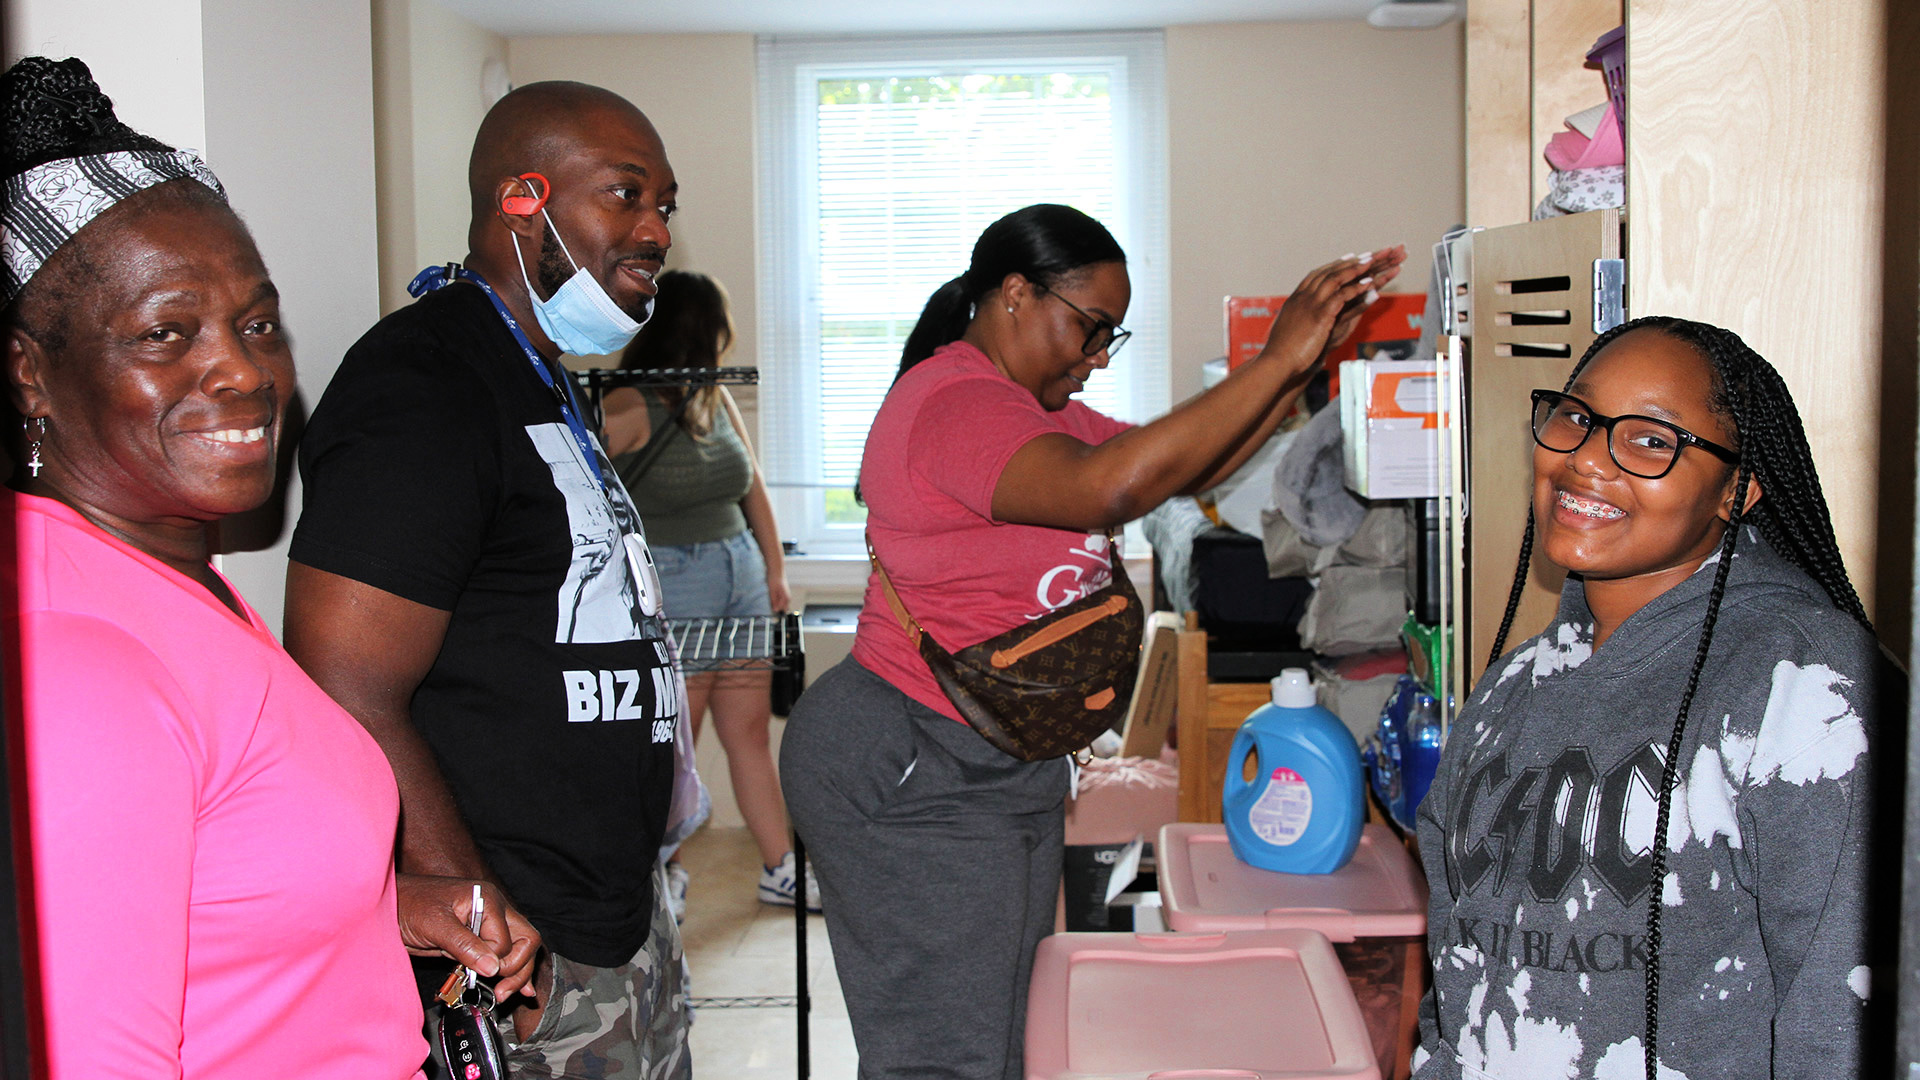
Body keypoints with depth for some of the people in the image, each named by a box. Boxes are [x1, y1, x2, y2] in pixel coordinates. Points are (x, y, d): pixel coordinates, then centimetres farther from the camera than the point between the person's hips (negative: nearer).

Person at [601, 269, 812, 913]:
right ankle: (660, 876, 15)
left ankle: (779, 870, 19)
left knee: (750, 728, 11)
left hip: (741, 575, 7)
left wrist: (775, 570, 18)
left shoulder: (717, 399, 12)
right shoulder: (631, 407, -11)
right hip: (670, 587, -7)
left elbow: (752, 485, 19)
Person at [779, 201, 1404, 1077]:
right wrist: (1279, 360, -30)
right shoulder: (954, 403, -20)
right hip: (914, 778, -11)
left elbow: (1184, 469, 14)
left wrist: (1311, 356, 4)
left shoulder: (1039, 409, 15)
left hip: (1001, 770, 11)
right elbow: (1112, 486, -36)